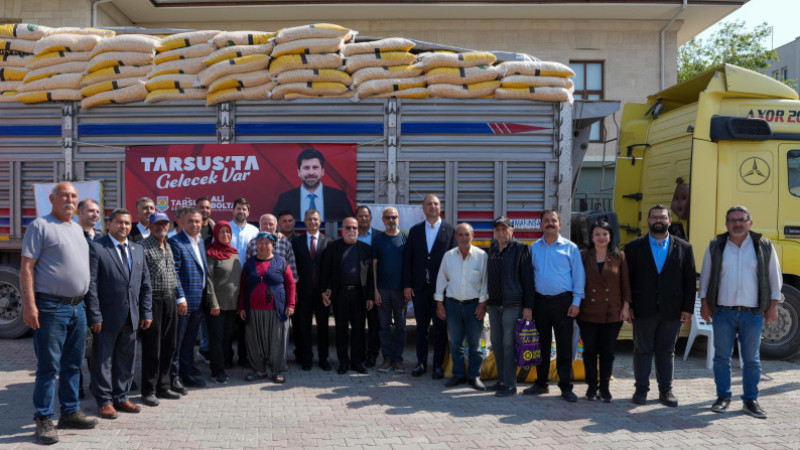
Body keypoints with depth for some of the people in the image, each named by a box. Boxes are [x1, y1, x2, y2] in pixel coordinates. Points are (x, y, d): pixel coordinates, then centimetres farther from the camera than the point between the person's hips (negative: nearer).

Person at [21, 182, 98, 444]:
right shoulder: (40, 226, -6)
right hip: (51, 307, -7)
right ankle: (44, 420, 5)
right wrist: (29, 304, -18)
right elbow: (27, 267, -11)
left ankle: (70, 412, 23)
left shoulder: (78, 229, 17)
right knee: (48, 366, -3)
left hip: (78, 307, 7)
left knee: (73, 364, 13)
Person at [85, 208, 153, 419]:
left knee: (126, 359, 12)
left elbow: (145, 283, 14)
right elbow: (91, 285, -10)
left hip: (131, 318, 6)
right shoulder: (96, 248, -6)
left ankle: (121, 398, 24)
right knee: (103, 360, 5)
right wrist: (95, 315, -15)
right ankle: (104, 401, 16)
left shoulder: (138, 249, 13)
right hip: (107, 318, -6)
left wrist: (146, 312, 8)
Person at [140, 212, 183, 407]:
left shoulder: (168, 247, 16)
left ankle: (163, 386, 21)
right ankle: (148, 391, 7)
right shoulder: (143, 247, -7)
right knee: (152, 348, -2)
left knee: (168, 346, 11)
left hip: (170, 299, 7)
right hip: (153, 298, -7)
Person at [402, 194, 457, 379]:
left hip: (441, 286, -2)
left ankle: (438, 364, 12)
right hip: (420, 286, 2)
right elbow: (407, 258, 7)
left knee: (440, 326, 3)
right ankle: (421, 362, 19)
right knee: (421, 325, 10)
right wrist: (407, 285, 0)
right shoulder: (415, 230, 9)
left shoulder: (450, 230, 1)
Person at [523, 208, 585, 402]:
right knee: (541, 344, 10)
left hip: (563, 301, -3)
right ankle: (541, 383, 20)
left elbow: (578, 276, 1)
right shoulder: (534, 248, 10)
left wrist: (576, 302, -6)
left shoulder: (570, 248, 2)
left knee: (564, 346, -1)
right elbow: (529, 275, 10)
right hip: (540, 301, 3)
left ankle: (566, 387, 7)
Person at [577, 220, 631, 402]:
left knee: (608, 351, 4)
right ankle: (591, 387, 15)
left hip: (613, 313, 0)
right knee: (590, 350, 4)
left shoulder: (619, 257, 4)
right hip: (588, 312, 0)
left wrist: (626, 307, -1)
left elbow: (626, 284, 5)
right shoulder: (583, 256, 3)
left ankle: (604, 388, 15)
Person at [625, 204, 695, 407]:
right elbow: (627, 279, 3)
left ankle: (666, 391, 19)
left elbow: (690, 281, 5)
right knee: (642, 350, 6)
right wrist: (627, 306, -4)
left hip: (672, 311, 1)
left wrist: (688, 308, -1)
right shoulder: (634, 247, 4)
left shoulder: (684, 248, 6)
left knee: (667, 351, 10)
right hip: (643, 310, -1)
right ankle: (641, 389, 16)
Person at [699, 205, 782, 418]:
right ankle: (723, 397, 17)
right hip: (722, 312, 1)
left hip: (752, 313, -1)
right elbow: (705, 277, 9)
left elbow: (775, 279, 7)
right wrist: (704, 304, 4)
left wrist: (773, 307, 2)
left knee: (751, 358, 4)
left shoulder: (764, 247, 2)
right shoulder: (715, 247, 4)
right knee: (722, 356, 5)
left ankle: (750, 400, 15)